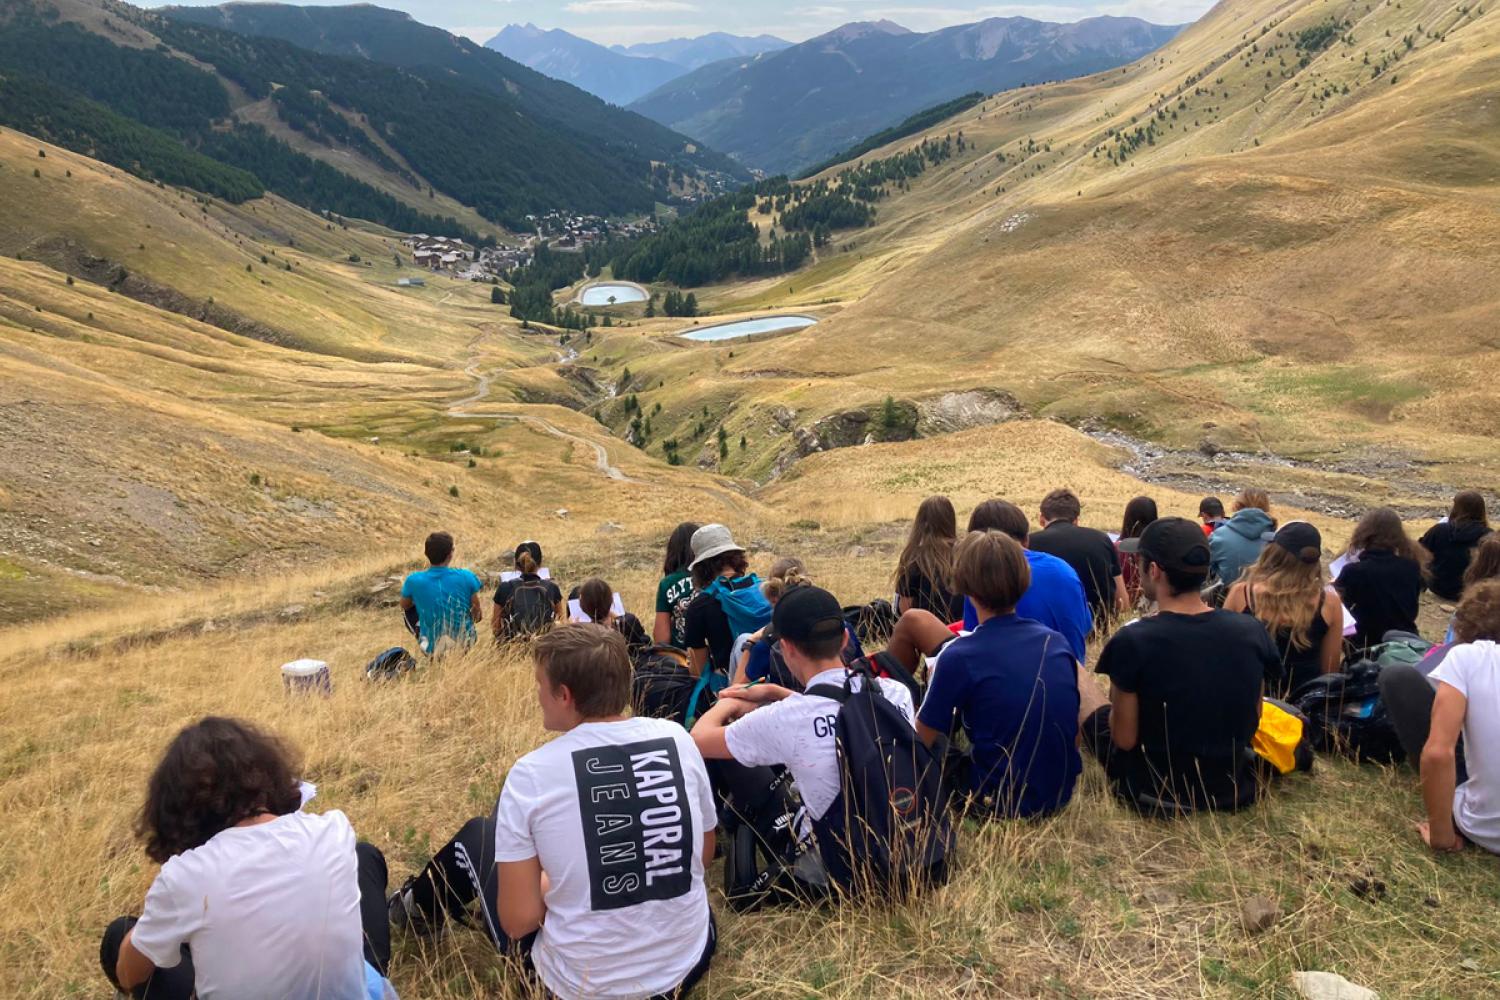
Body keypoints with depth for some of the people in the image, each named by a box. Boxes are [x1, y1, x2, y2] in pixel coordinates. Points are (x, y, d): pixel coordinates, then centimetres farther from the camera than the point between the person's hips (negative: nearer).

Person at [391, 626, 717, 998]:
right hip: (690, 963, 4)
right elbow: (703, 856, 6)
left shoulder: (532, 774, -17)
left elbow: (518, 921, -13)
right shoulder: (678, 739, -8)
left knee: (477, 836, 20)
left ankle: (418, 909, 49)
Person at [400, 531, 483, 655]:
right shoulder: (466, 577, -17)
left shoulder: (413, 581, -16)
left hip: (431, 648, -1)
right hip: (464, 644, 1)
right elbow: (477, 609, -1)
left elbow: (404, 606, 6)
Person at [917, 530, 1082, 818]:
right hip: (1061, 795, 6)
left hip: (999, 804, -5)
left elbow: (924, 739, -5)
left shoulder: (959, 656, -17)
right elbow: (1076, 734, 8)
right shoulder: (1057, 641, 0)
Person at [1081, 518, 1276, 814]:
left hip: (1157, 793, -5)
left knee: (1079, 683, 14)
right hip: (1236, 789, 5)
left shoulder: (1131, 642, -24)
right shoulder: (1251, 631, -10)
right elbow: (1252, 721, 3)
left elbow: (1125, 740, -15)